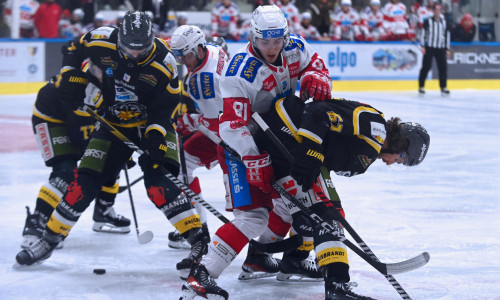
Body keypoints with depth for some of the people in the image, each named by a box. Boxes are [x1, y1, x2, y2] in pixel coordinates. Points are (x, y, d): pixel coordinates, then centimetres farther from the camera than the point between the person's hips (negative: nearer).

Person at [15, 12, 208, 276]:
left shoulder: (164, 62, -22)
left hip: (152, 125, -3)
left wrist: (156, 138, -27)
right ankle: (49, 239, 9)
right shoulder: (101, 41, -18)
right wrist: (72, 80, -7)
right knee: (86, 180, -3)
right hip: (114, 125, 3)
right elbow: (72, 51, 3)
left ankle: (197, 238, -17)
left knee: (158, 180, -21)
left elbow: (165, 107, -15)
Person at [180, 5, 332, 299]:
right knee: (253, 215, -19)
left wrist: (315, 77, -12)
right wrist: (255, 162, -34)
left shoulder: (294, 48, -8)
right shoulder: (241, 72, -28)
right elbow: (233, 126, -30)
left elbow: (313, 62, 12)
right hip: (242, 144, -8)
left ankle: (259, 255, 30)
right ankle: (201, 276, -24)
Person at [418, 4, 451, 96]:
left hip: (441, 49, 3)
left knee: (443, 67, -3)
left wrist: (447, 49, 12)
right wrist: (423, 46, -8)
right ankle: (421, 87, 1)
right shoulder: (428, 22, 2)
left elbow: (447, 35, 16)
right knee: (426, 67, -4)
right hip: (429, 48, -3)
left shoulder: (444, 23, 13)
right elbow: (423, 33, 0)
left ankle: (443, 87, 5)